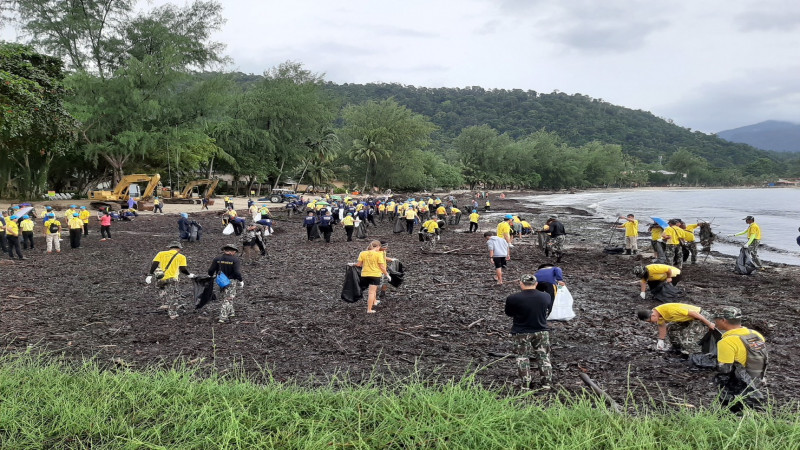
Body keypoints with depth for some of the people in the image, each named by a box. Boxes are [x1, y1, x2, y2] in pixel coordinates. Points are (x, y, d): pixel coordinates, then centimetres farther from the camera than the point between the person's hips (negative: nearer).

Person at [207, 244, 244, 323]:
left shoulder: (217, 259, 0)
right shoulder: (235, 260, -13)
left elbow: (211, 270, 1)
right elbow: (237, 272, -20)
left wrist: (211, 276, 20)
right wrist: (241, 281, -9)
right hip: (230, 281, -5)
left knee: (224, 297, 24)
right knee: (227, 300, 1)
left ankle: (231, 312, 39)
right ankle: (223, 317, -5)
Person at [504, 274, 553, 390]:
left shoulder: (513, 298, -17)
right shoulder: (546, 297, -7)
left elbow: (508, 313, -1)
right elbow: (547, 313, 7)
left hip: (521, 333, -2)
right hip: (541, 332, 2)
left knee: (522, 357, 13)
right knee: (543, 356, 16)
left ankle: (525, 384, 13)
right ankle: (546, 382, 18)